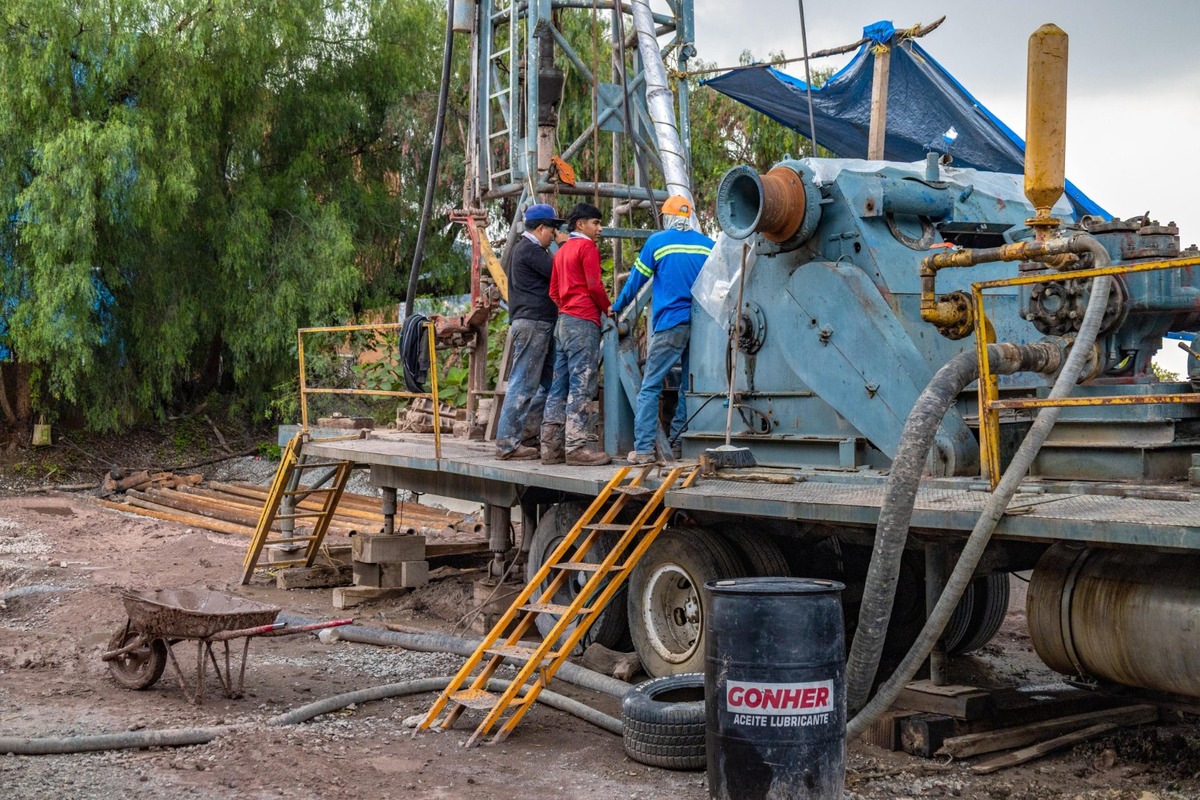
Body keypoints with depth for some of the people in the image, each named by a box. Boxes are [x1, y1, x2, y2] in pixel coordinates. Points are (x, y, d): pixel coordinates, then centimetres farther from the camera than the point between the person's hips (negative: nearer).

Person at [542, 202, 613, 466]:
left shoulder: (562, 250, 21)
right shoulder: (587, 247, -5)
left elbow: (553, 291, 22)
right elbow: (594, 285, -11)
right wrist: (608, 309, 3)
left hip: (562, 321, 9)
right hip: (583, 321, -9)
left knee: (560, 385, 7)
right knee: (581, 386, -10)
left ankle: (551, 446, 7)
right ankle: (576, 447, -13)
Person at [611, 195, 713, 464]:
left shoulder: (657, 242, 2)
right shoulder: (708, 244, 10)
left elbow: (636, 280, 8)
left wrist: (616, 308, 22)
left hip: (670, 324, -4)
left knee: (650, 386, -3)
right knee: (690, 386, 11)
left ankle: (643, 449, -10)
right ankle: (678, 444, 14)